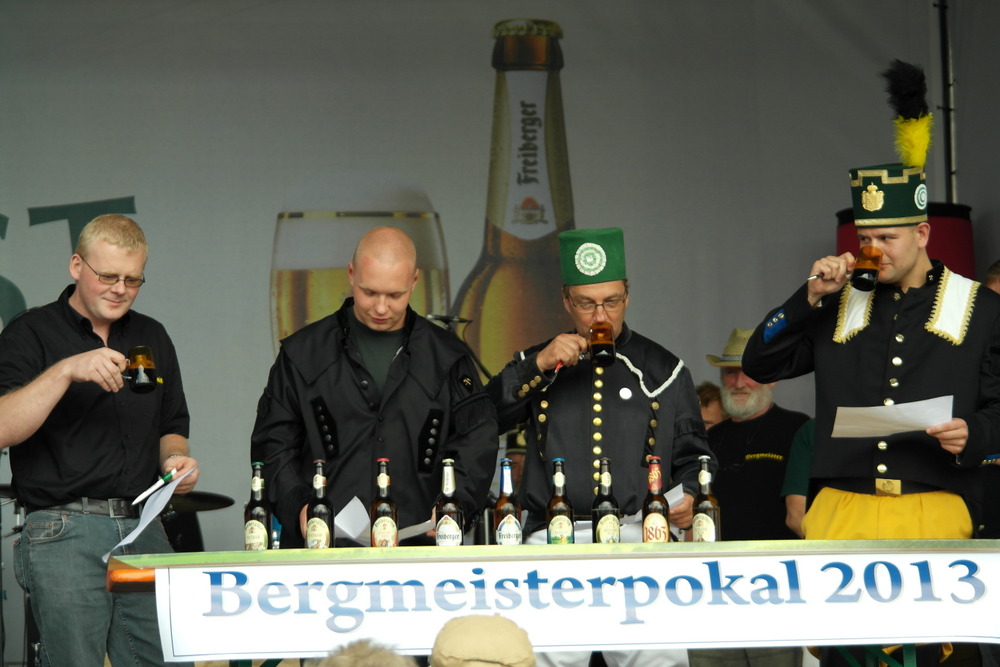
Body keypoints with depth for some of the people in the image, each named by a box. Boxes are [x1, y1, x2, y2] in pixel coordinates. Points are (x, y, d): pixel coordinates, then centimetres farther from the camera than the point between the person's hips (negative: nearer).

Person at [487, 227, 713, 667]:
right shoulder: (537, 366, 17)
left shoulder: (663, 371, 16)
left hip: (639, 538, 0)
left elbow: (691, 455, 19)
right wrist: (537, 366, -8)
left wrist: (689, 497, -2)